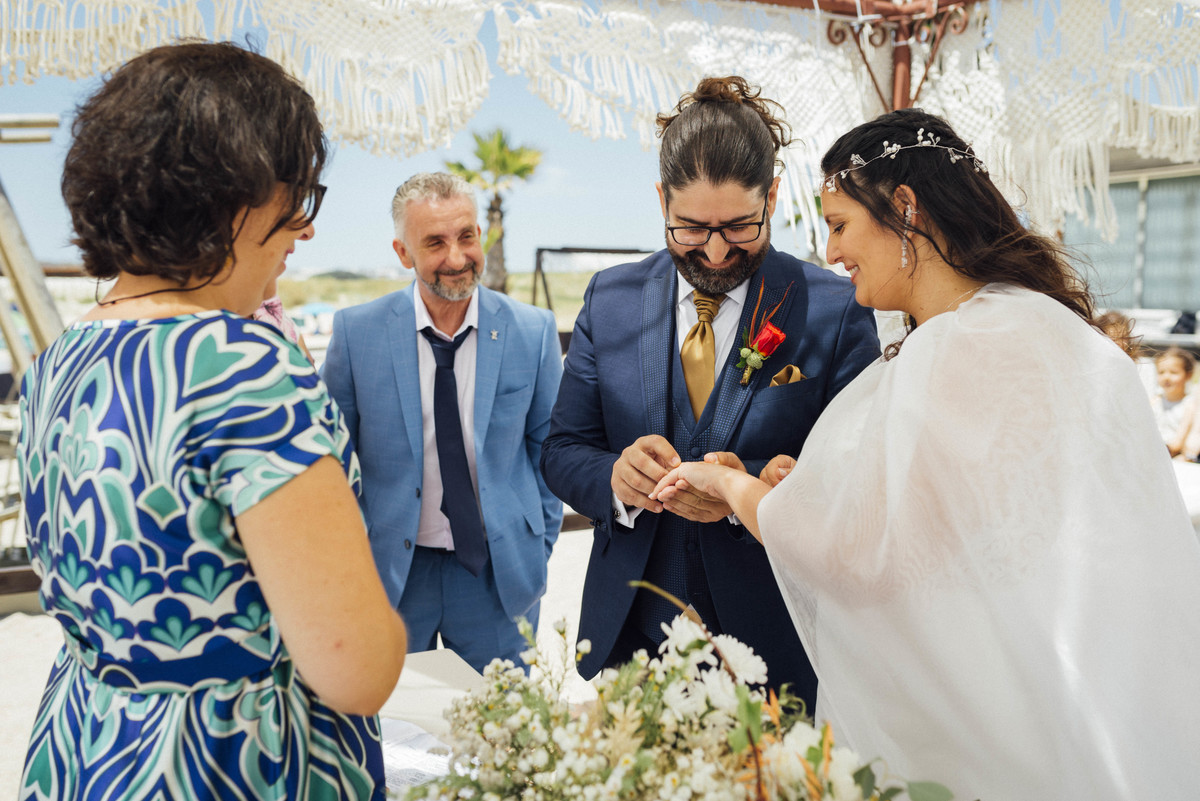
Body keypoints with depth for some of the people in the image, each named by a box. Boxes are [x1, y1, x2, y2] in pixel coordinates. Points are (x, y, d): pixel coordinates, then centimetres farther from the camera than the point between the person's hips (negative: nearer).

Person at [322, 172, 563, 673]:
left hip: (499, 573, 1)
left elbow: (547, 444, 6)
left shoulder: (533, 330, -4)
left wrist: (538, 546, 5)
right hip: (387, 571, 0)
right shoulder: (356, 331, -7)